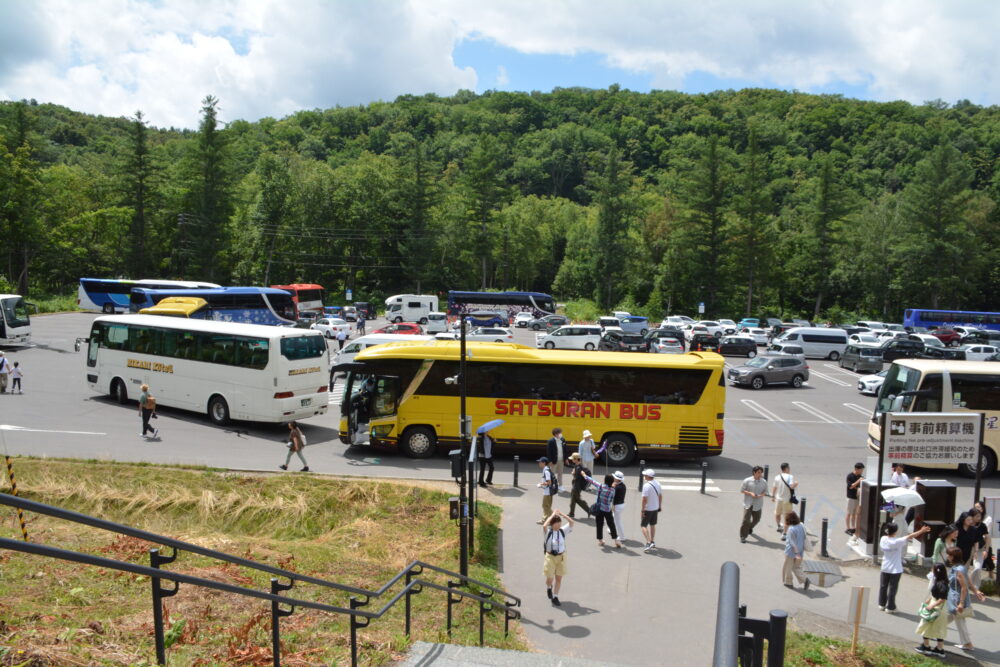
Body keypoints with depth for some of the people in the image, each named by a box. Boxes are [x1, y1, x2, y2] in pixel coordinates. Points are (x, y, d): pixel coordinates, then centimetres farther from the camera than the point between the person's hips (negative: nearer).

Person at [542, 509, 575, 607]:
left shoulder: (563, 531, -3)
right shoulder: (548, 532, -12)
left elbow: (571, 522, -12)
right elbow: (544, 525, -34)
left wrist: (561, 514, -16)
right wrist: (552, 515, -27)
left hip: (561, 557, 3)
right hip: (550, 556, -3)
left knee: (559, 578, 6)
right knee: (550, 578, 0)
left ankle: (555, 597, 21)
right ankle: (548, 587, 36)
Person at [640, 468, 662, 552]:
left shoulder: (646, 485, -23)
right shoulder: (657, 483, 2)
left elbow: (644, 499, -23)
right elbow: (660, 496, 10)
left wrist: (642, 510, -16)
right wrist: (660, 506, 20)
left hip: (648, 509, -7)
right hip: (656, 508, 7)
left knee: (643, 525, 1)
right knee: (652, 525, 20)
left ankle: (648, 543, -10)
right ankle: (652, 542, 29)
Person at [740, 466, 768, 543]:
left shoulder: (764, 482, 0)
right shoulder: (747, 481, -9)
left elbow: (765, 491, 11)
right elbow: (742, 490, -3)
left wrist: (761, 495, -12)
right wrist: (750, 493, -18)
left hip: (758, 504, 4)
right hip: (748, 504, -4)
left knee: (756, 519, 17)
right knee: (746, 520, -10)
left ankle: (750, 528, 50)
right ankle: (743, 536, 1)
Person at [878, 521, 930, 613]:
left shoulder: (883, 539, -7)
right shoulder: (898, 542, -21)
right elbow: (910, 536, -17)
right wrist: (921, 531, -10)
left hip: (885, 569, 4)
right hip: (895, 570, -4)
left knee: (883, 587, 16)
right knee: (892, 588, 6)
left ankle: (882, 605, 27)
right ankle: (890, 608, 14)